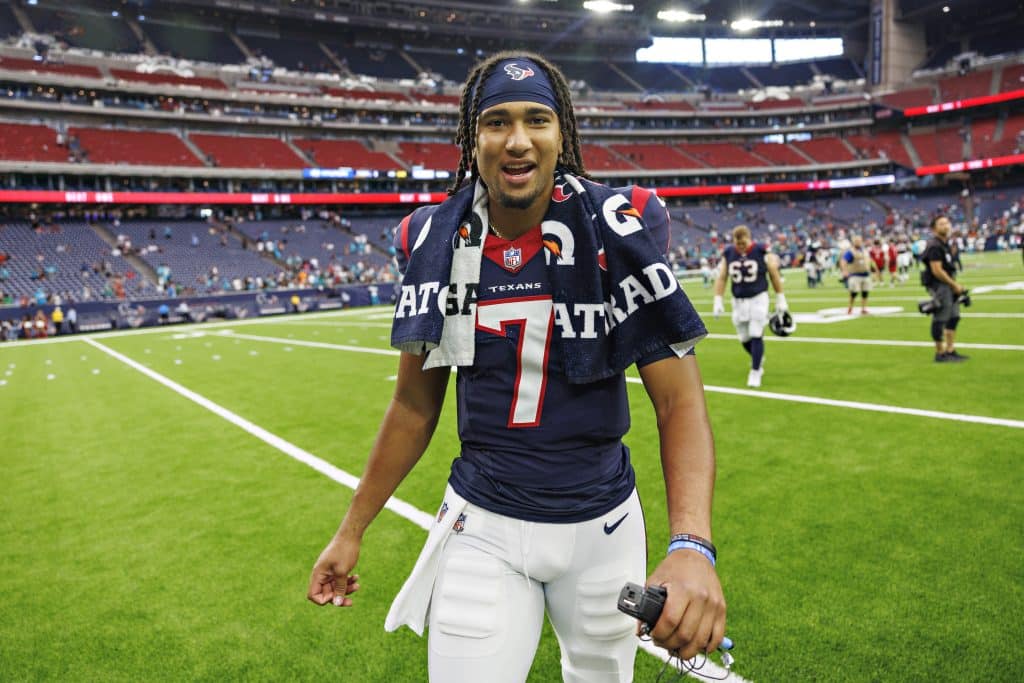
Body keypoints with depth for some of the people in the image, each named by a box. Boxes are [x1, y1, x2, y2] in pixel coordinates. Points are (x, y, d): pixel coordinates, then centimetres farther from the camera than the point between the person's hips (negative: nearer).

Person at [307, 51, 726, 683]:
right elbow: (415, 404, 4)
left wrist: (693, 547, -33)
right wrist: (352, 530, 7)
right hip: (481, 528, 1)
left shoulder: (618, 231, -14)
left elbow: (680, 401, -16)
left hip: (601, 526, 0)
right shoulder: (435, 242, -6)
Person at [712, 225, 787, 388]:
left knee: (756, 335, -9)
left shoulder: (761, 252, -9)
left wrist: (780, 298, 4)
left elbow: (774, 275, 0)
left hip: (758, 298, -3)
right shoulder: (728, 254, -1)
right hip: (738, 301, 3)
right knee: (744, 338, 9)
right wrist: (718, 300, -1)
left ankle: (755, 372, 0)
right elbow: (721, 278, 4)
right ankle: (759, 359, 38)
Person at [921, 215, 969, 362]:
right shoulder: (934, 246, -16)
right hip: (939, 285, -10)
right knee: (940, 320, -3)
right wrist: (954, 285, -15)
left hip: (949, 284, 10)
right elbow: (937, 271, -21)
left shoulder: (945, 243, 14)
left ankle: (950, 351, 22)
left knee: (954, 317, 13)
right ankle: (940, 353, 5)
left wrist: (956, 284, 11)